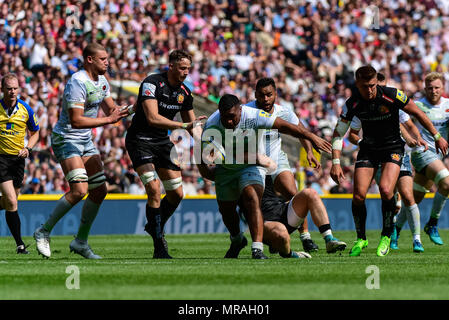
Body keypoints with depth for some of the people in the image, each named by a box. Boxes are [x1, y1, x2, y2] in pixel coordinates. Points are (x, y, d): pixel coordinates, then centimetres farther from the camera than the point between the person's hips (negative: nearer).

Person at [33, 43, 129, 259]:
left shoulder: (101, 81, 8)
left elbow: (110, 109, 17)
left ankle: (81, 241, 14)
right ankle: (44, 232, -6)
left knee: (99, 191, 4)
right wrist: (108, 120, -27)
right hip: (66, 139, -9)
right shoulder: (77, 82, -22)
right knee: (79, 190, -21)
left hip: (86, 140, 9)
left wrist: (120, 112, -5)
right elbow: (76, 121, -27)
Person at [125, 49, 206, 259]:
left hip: (163, 143, 7)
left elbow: (191, 125, 16)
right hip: (140, 141, -7)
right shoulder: (152, 83, -19)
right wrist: (184, 126, -33)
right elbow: (153, 118, -30)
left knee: (177, 194, 4)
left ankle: (155, 227, 33)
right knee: (154, 189, -21)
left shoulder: (184, 92, 3)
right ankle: (159, 246, -15)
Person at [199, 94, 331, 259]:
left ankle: (257, 250, -33)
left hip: (251, 166, -3)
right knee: (226, 209, 12)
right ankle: (237, 241, 46)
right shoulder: (212, 126, -25)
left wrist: (312, 138, -18)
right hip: (225, 169, 3)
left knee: (252, 199, -27)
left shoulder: (253, 116, -28)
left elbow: (284, 126, -21)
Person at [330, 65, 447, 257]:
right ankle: (361, 239, 12)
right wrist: (336, 163, -17)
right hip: (368, 149, 2)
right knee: (359, 195, -11)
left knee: (386, 190, -24)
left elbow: (417, 113, -6)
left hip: (393, 147, -2)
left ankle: (386, 236, -3)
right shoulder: (352, 103, -13)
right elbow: (338, 133, -7)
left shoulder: (391, 96, -20)